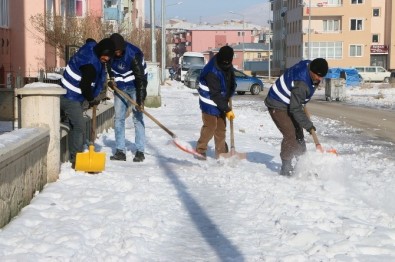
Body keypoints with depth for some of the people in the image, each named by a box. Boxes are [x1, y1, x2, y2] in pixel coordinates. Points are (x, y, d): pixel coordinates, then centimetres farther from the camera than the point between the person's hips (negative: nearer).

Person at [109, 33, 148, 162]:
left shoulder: (134, 54, -29)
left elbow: (140, 78, -29)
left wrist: (140, 100, -32)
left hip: (135, 86, -5)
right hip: (120, 87, 5)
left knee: (137, 117, -7)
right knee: (118, 118, 0)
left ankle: (140, 151, -2)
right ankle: (120, 151, 3)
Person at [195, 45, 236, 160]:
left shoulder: (228, 66, -4)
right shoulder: (212, 72, -29)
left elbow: (231, 82, 18)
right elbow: (216, 94, -29)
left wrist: (228, 96, 7)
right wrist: (227, 109, -28)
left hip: (221, 102, 8)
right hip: (210, 103, -8)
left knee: (221, 128, 10)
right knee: (210, 127, -7)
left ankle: (221, 153, 17)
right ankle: (200, 150, 6)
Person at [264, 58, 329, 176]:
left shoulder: (309, 65, -8)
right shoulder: (300, 83, -35)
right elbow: (296, 109, -29)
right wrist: (308, 125, -21)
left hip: (289, 103, 10)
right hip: (277, 105, -10)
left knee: (298, 134, 10)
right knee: (290, 135, -17)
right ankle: (286, 169, -11)